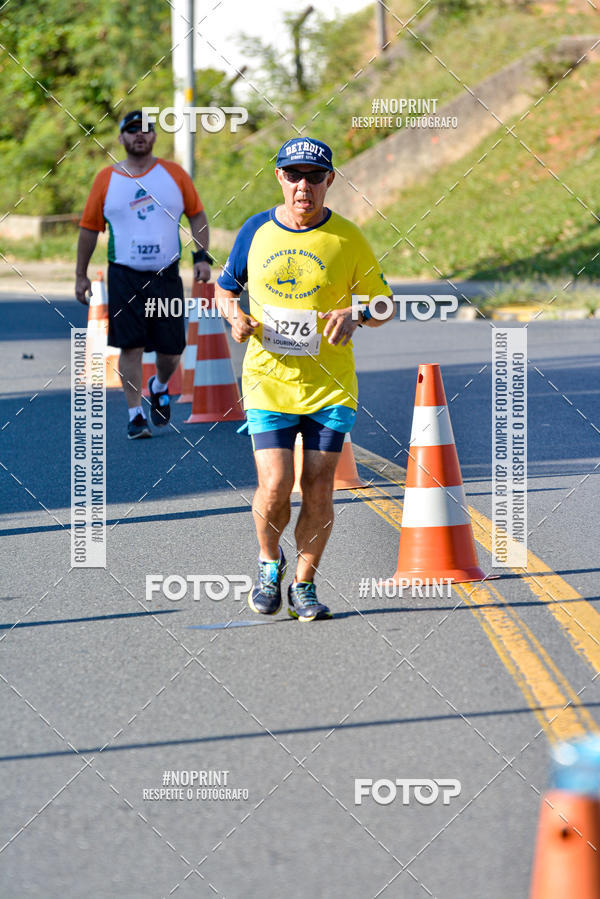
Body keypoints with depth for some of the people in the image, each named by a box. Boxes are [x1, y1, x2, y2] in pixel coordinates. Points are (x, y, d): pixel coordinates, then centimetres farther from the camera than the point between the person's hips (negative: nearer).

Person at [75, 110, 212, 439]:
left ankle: (160, 387, 35)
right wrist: (81, 275, 10)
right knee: (130, 347, -7)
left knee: (170, 349, 3)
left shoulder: (174, 174, 6)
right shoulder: (106, 179, 3)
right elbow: (89, 228, 9)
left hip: (166, 276, 1)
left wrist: (202, 256, 0)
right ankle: (135, 415, 1)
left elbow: (197, 216, 12)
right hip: (124, 277, -1)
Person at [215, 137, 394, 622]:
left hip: (330, 383, 0)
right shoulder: (257, 231, 3)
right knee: (275, 488, -11)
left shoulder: (347, 239, -2)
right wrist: (235, 316, -4)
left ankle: (305, 583, 17)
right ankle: (269, 561, 19)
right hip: (269, 381, 0)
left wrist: (355, 317, -16)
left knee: (319, 491, -2)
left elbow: (384, 304, 6)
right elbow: (225, 287, 18)